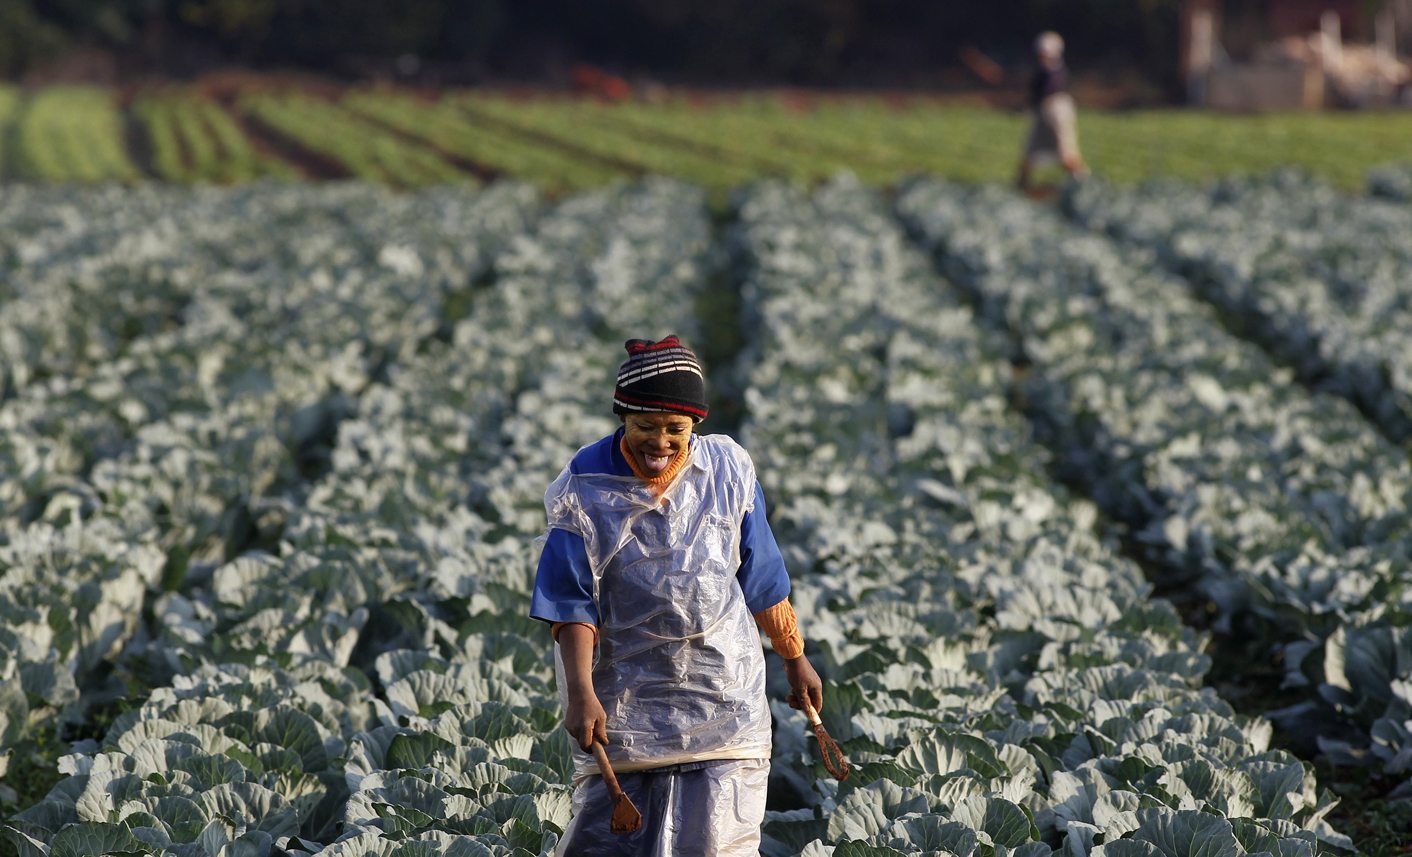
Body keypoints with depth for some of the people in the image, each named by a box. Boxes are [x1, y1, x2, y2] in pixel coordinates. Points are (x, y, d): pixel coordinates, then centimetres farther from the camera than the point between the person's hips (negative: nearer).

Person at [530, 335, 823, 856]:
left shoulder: (728, 472, 1)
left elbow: (762, 578, 11)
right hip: (623, 694, -2)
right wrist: (581, 693, -20)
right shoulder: (584, 491, -7)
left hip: (722, 692, 2)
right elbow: (572, 605, -9)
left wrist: (795, 660, 17)